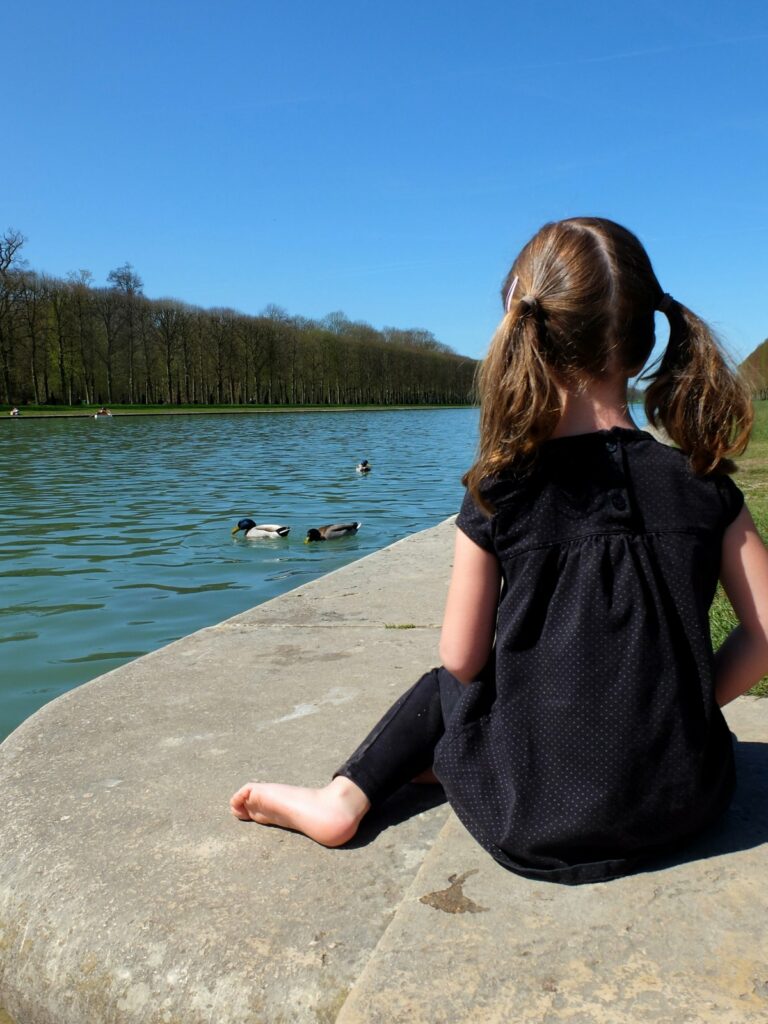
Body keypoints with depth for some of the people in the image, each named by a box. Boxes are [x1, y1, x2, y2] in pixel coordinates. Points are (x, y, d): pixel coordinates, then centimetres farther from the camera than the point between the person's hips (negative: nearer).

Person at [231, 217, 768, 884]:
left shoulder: (500, 496, -13)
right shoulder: (703, 488, -6)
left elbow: (461, 660, -7)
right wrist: (687, 705, 9)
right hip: (685, 806, 3)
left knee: (452, 687, 26)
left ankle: (343, 798, 23)